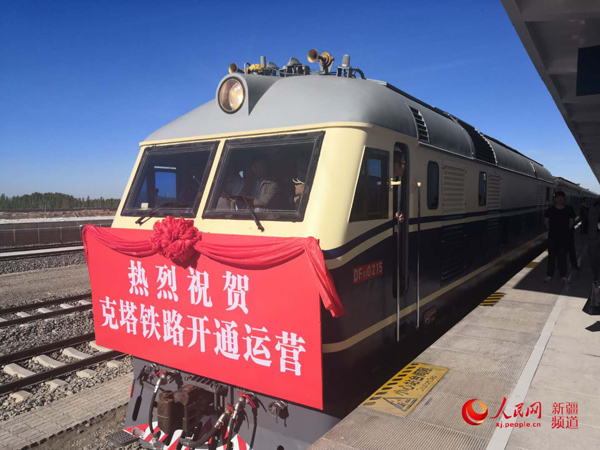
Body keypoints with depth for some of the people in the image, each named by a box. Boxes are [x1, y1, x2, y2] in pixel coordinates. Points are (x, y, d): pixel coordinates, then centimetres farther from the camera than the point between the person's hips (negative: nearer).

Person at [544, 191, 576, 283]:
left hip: (564, 237, 0)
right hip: (552, 236, 0)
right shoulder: (550, 210, -4)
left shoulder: (569, 210, -4)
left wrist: (566, 230, 2)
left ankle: (563, 275, 17)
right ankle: (549, 274, 16)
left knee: (562, 256, 6)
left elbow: (572, 222, 7)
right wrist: (551, 230, 2)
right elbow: (546, 221, 7)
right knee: (551, 256, 8)